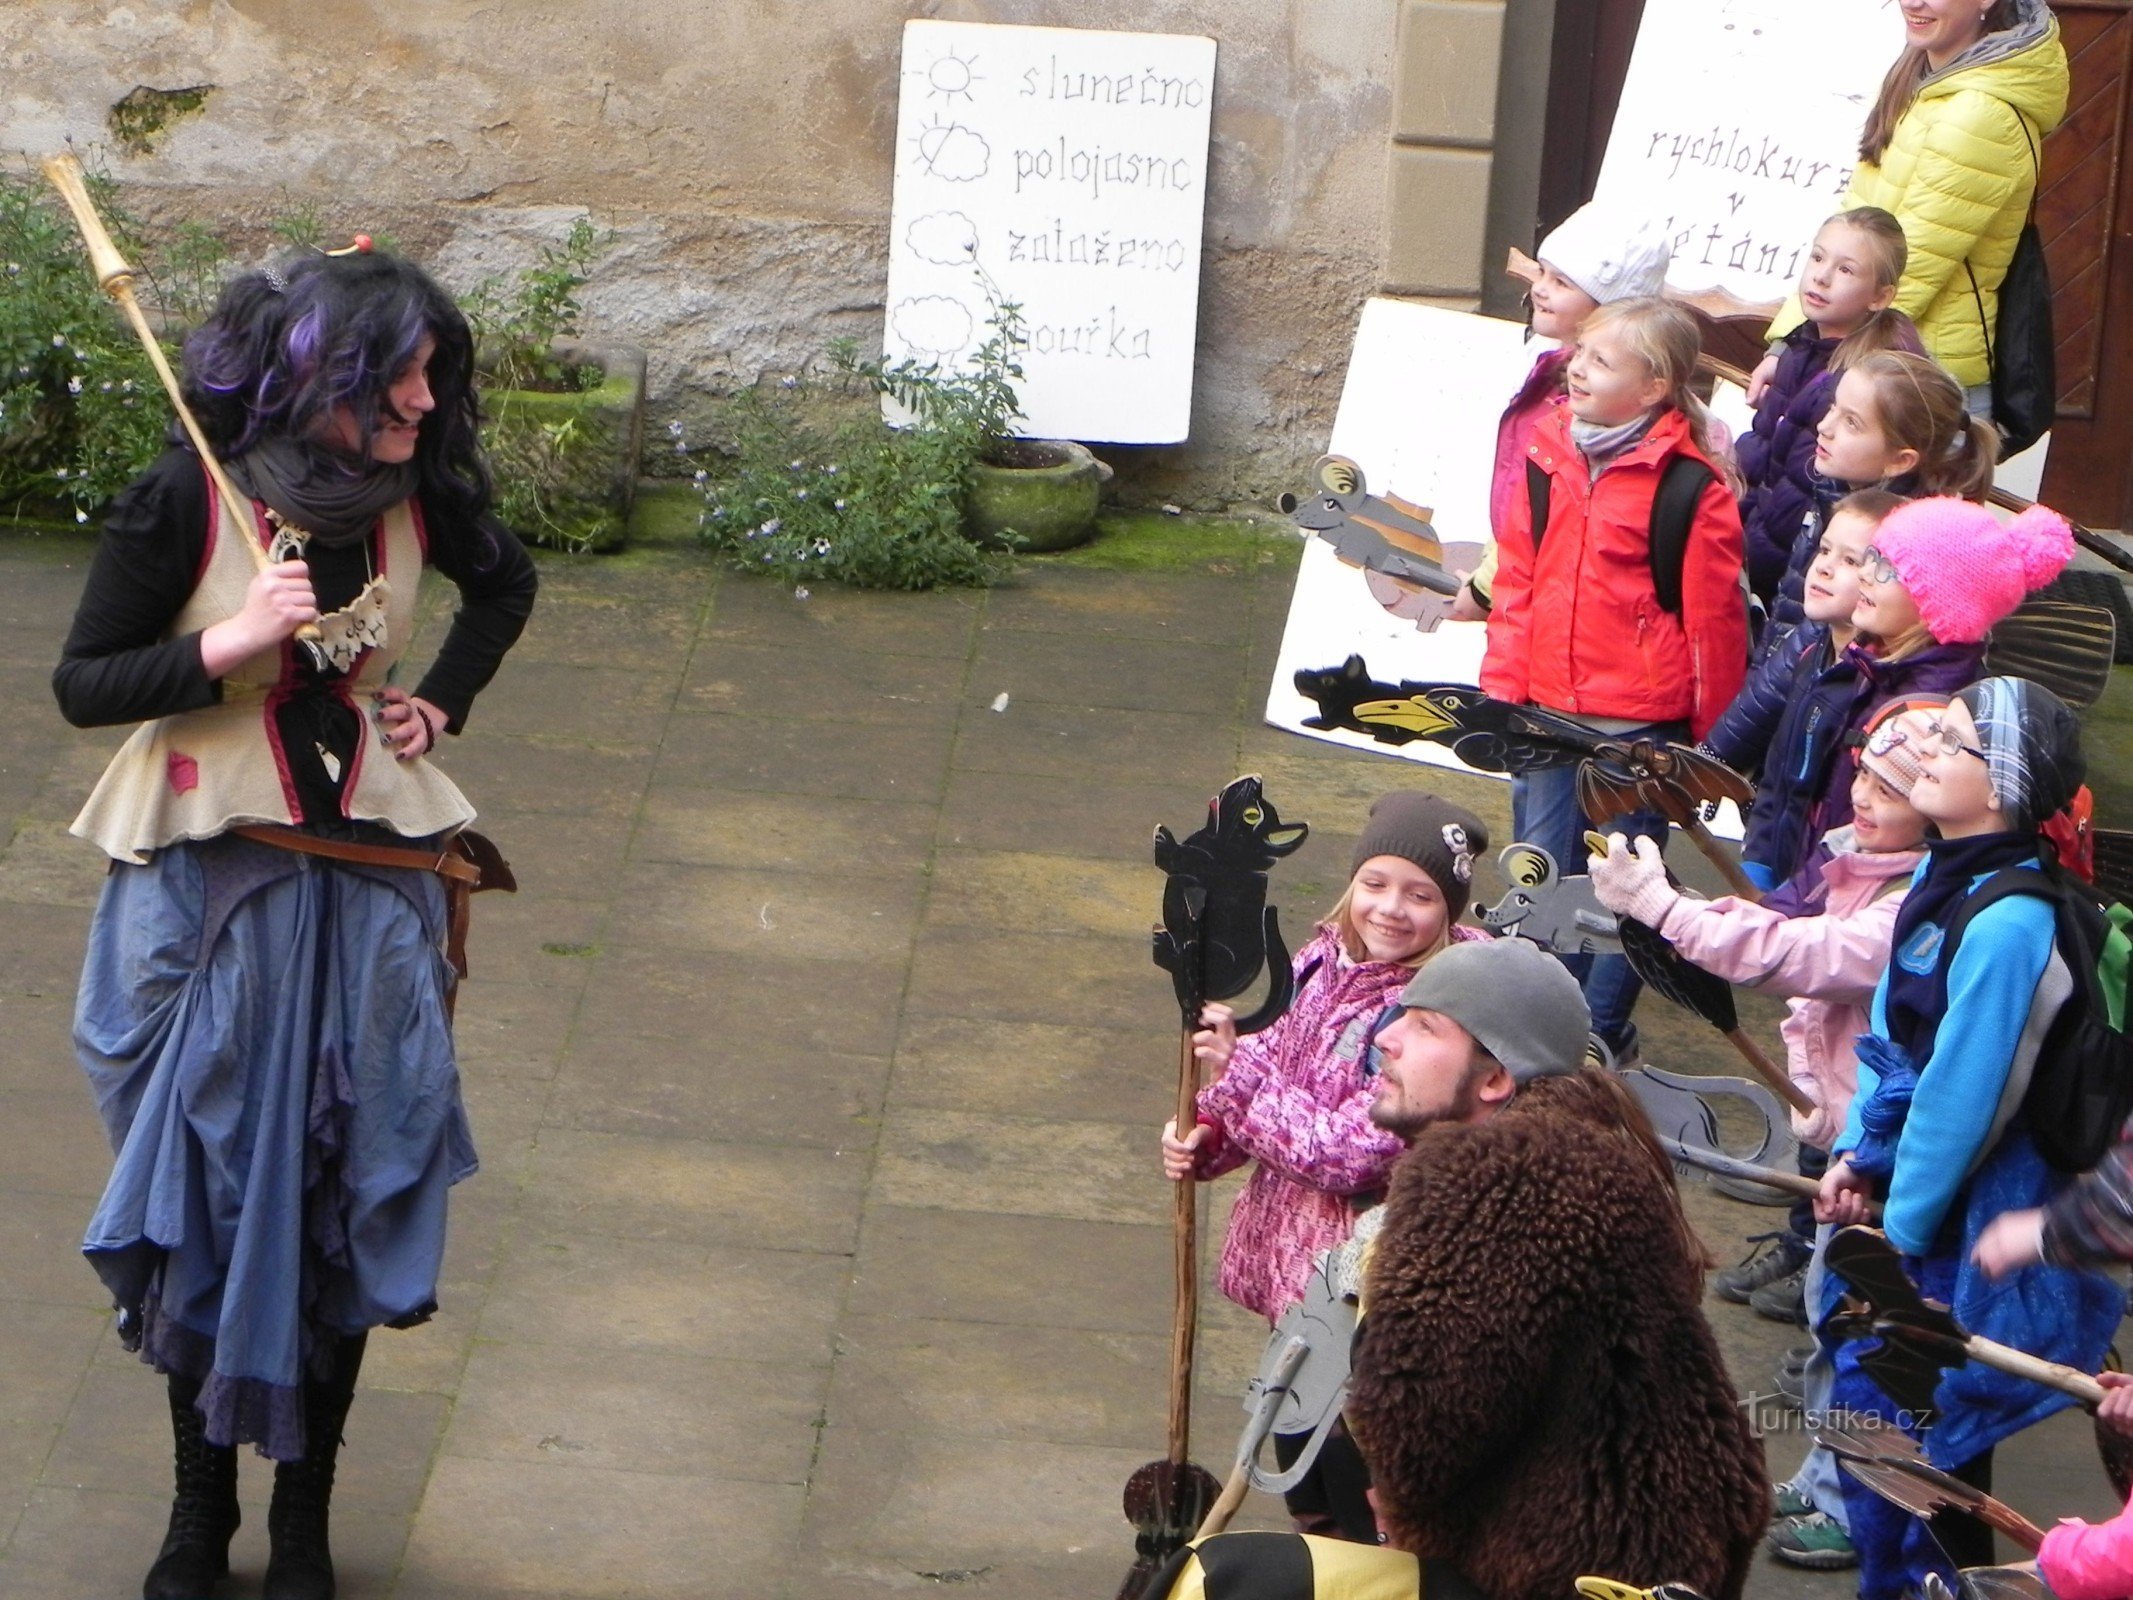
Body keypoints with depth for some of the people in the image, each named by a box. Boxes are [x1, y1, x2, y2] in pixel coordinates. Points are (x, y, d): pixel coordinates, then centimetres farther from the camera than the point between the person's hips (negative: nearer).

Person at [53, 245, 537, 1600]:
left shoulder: (415, 497, -2)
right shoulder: (188, 502, -14)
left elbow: (507, 584, 21)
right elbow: (82, 685, -9)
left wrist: (446, 701, 8)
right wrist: (231, 645, -22)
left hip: (366, 884, 3)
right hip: (206, 886, -3)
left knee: (345, 1200, 5)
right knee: (209, 1193, 5)